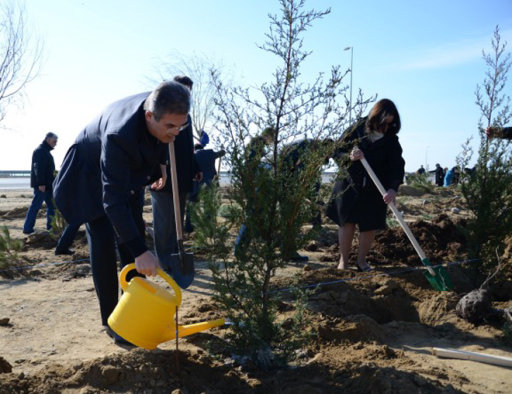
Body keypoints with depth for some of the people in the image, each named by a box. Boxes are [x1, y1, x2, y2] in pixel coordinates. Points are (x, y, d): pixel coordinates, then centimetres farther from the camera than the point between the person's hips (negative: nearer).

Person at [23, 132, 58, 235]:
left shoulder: (46, 151, 20)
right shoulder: (40, 151, -11)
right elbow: (38, 168, -20)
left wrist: (52, 182, 21)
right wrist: (41, 183, -25)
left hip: (47, 185, 10)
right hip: (41, 185, -10)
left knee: (51, 205, 11)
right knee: (35, 206, -6)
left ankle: (50, 226, 15)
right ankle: (28, 228, -3)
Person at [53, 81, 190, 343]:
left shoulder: (160, 107, -25)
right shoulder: (120, 135, -44)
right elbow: (113, 201, -43)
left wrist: (158, 166, 2)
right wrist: (140, 251, -46)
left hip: (127, 173, 7)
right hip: (90, 177, -6)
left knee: (131, 238, 4)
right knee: (103, 242, -13)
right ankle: (111, 321, -2)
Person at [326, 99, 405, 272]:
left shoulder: (391, 141, -5)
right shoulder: (356, 130, -7)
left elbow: (397, 166, -13)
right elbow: (336, 152, -3)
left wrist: (393, 188, -30)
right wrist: (349, 156, -25)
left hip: (374, 191, 1)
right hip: (349, 185, -1)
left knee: (370, 226, 4)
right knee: (347, 223, 2)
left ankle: (361, 260, 23)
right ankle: (343, 260, 16)